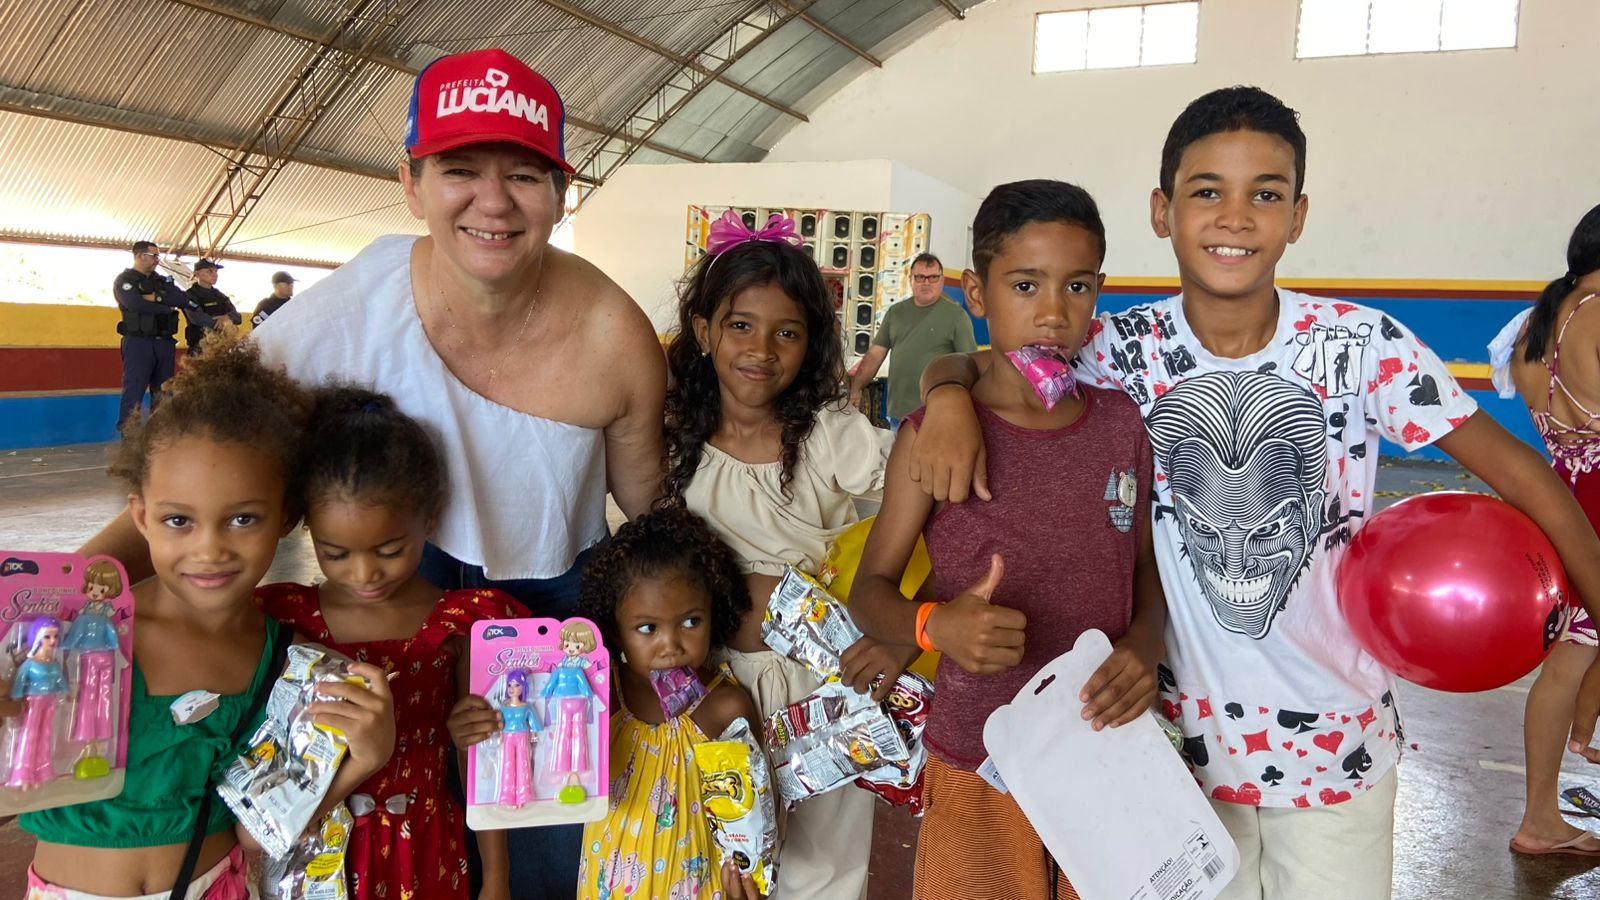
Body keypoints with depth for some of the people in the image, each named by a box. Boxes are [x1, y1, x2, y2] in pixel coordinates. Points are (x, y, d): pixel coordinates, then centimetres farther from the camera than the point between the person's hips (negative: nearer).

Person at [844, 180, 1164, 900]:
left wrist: (1144, 647, -10)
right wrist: (935, 624, -25)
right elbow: (871, 587, -4)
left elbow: (1145, 570, 10)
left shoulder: (1121, 424, 1)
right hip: (979, 774, -3)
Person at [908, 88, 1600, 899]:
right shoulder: (1124, 351, -13)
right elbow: (969, 364, -6)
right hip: (1187, 731, 1)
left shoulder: (1365, 344, -13)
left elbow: (1513, 466, -6)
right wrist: (950, 396, -29)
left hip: (1341, 739, 0)